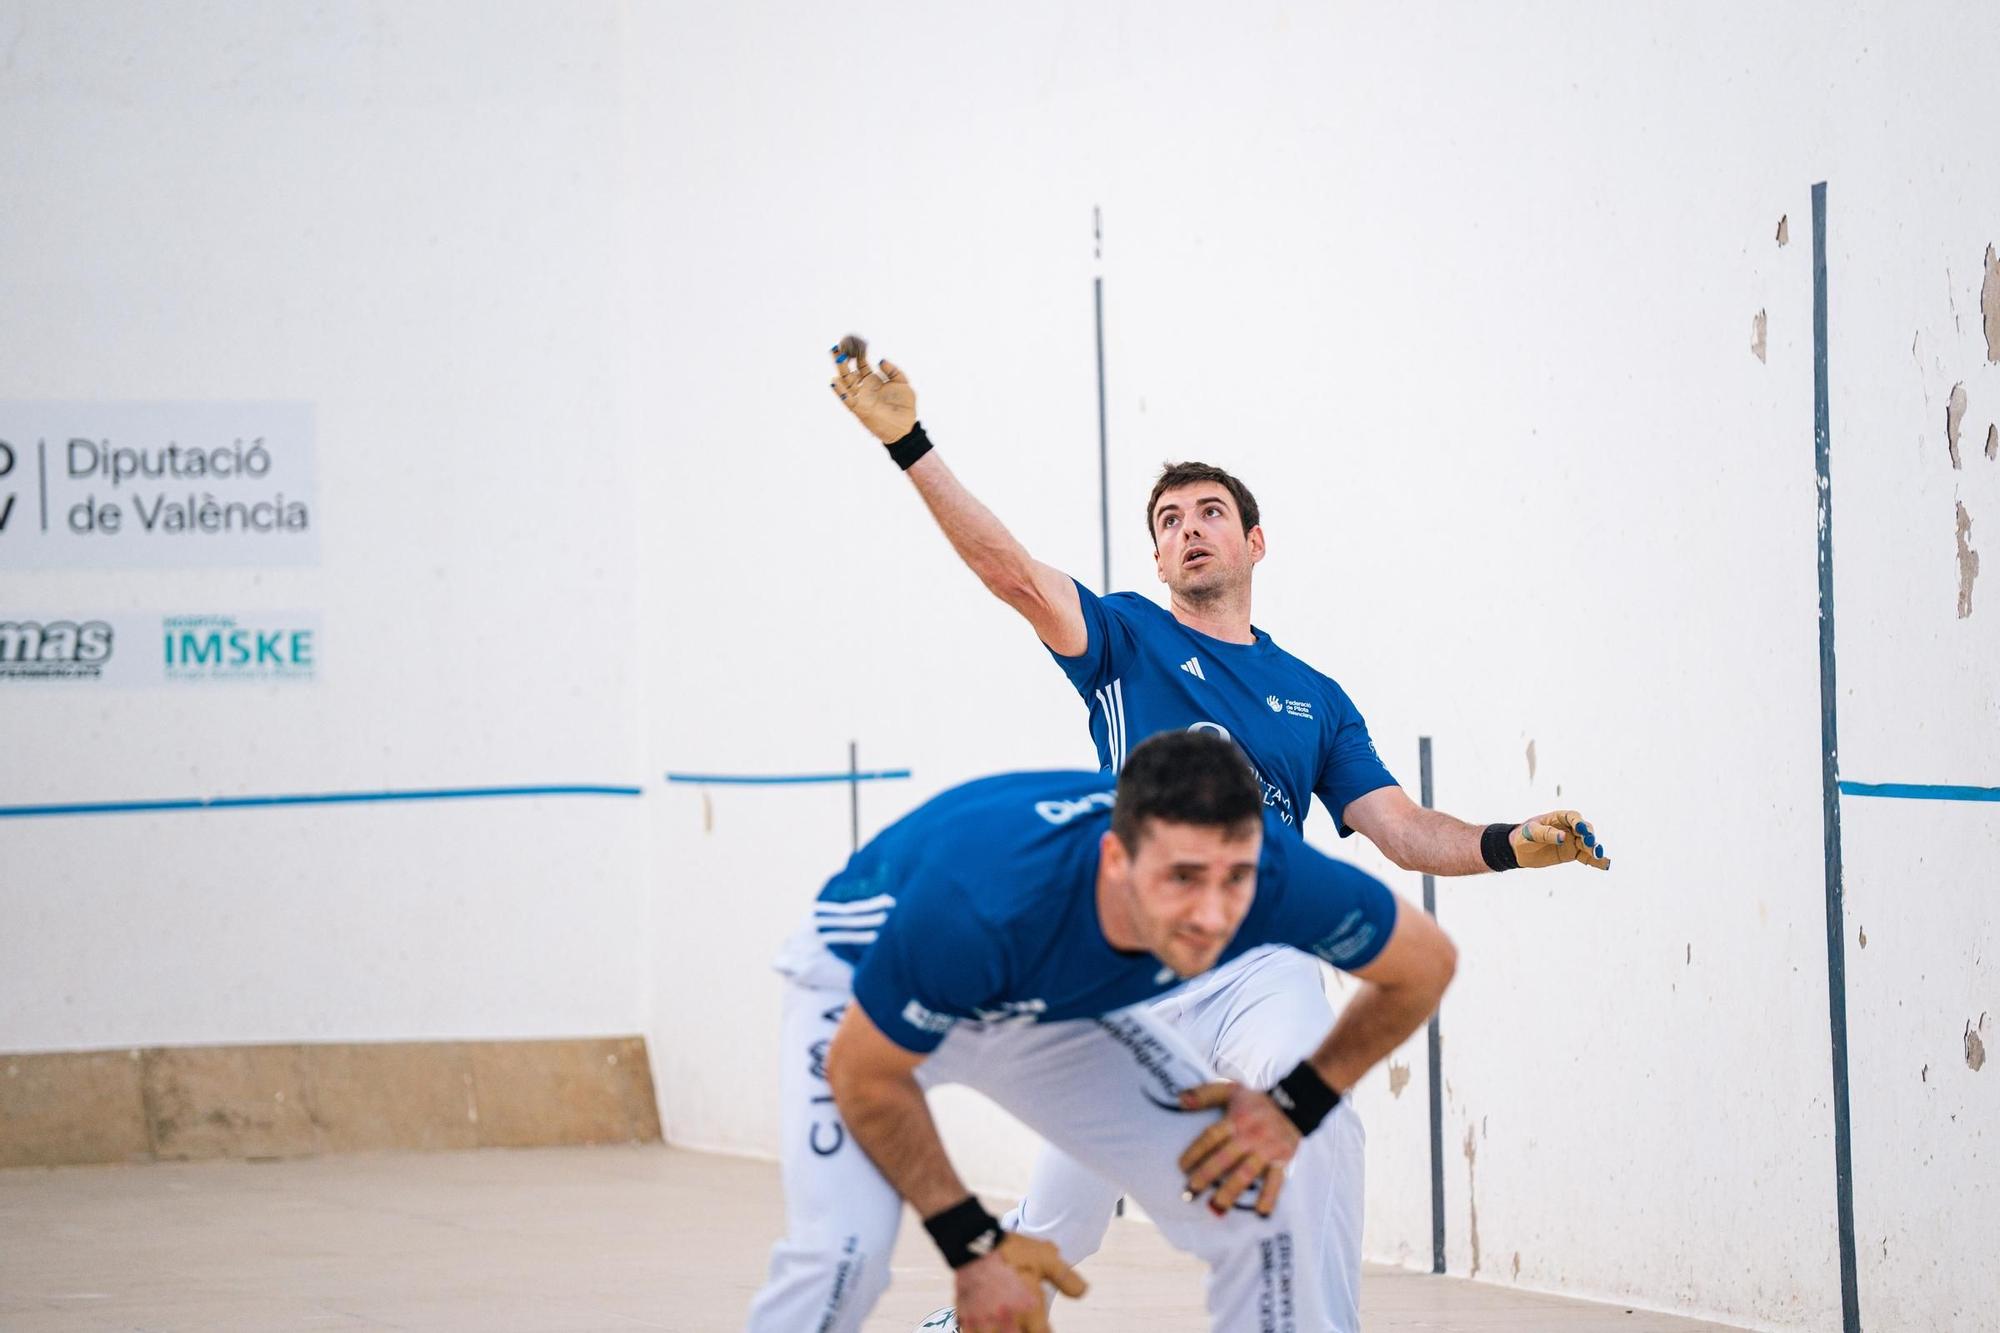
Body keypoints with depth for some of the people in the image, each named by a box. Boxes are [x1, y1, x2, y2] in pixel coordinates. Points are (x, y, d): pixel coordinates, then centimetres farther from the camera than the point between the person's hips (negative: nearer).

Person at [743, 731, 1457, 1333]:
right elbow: (866, 1075, -27)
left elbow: (1424, 962, -12)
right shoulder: (980, 901, -44)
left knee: (1257, 1211, -7)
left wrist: (1297, 1106, -16)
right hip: (862, 983, -4)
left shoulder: (1274, 877, -33)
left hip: (1062, 1003, 4)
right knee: (845, 1245, -27)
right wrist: (973, 1245, -23)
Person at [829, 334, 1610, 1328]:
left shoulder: (1314, 697, 17)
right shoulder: (1128, 639, 8)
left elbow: (1400, 829, 11)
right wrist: (908, 444, -20)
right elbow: (1009, 571, -7)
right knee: (1058, 1226, 6)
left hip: (1264, 965, 1)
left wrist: (1509, 845, -9)